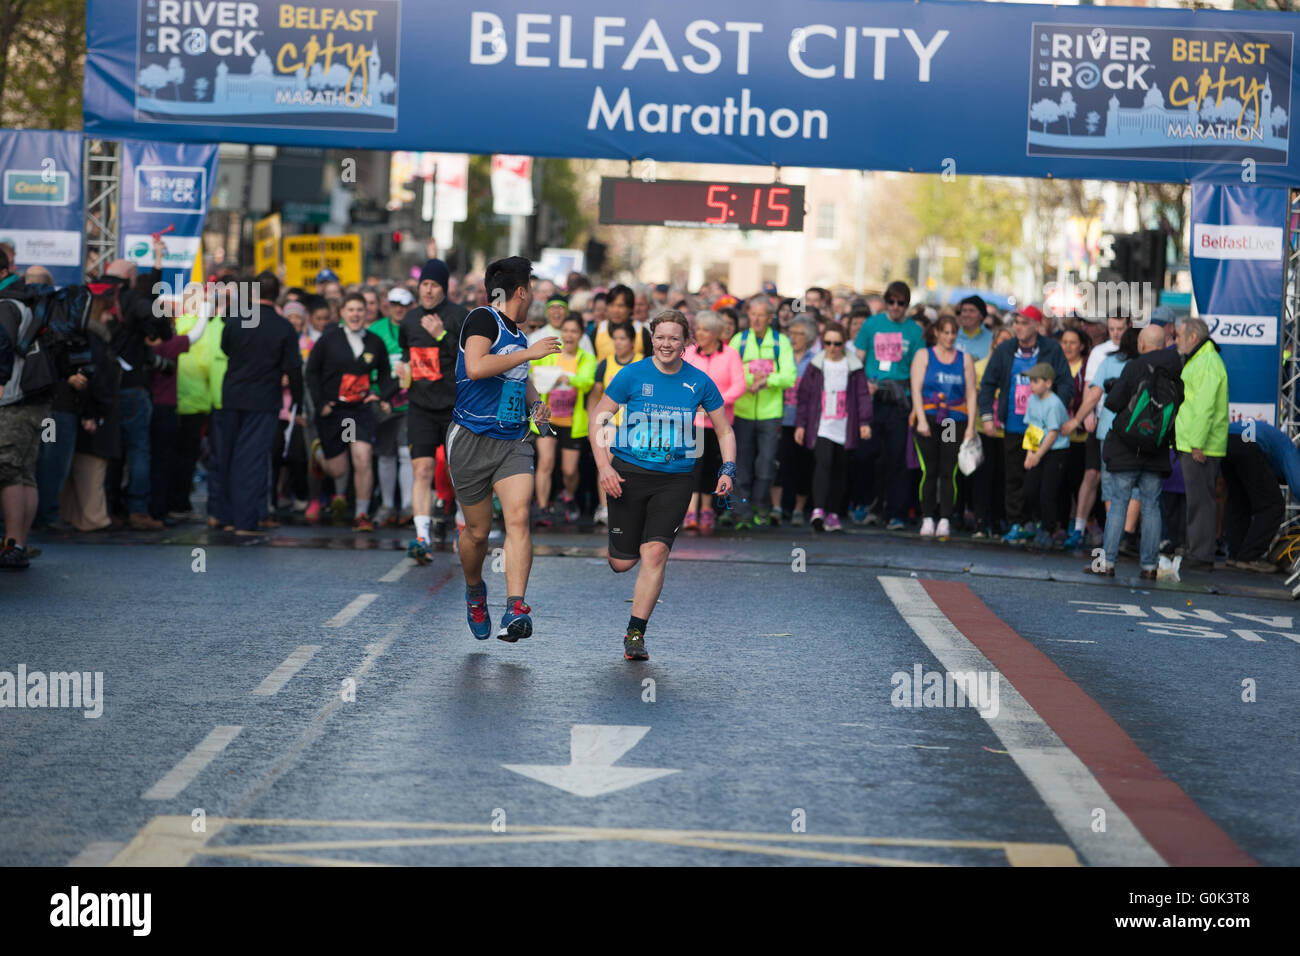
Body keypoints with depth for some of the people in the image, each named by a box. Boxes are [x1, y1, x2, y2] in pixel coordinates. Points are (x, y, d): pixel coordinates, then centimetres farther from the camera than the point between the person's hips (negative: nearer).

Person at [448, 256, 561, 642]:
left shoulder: (517, 334, 16)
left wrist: (536, 402, 17)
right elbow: (475, 367, -27)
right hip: (472, 440, -5)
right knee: (477, 531, 6)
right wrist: (530, 352, -20)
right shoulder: (483, 319, -8)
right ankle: (474, 591, 36)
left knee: (518, 517, -17)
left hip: (513, 442, 6)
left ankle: (515, 611, -25)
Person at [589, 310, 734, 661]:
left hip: (675, 480, 0)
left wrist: (727, 470, -4)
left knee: (655, 553, -16)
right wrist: (604, 467, -10)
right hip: (629, 474, 0)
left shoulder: (699, 382, 1)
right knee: (622, 563, 2)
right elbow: (598, 420, 1)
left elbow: (724, 431, 11)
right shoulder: (633, 375, -4)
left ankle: (635, 633, -5)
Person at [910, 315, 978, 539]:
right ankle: (927, 519, 1)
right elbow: (916, 389, 0)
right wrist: (921, 420, -11)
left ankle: (945, 520, -6)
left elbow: (971, 393, 10)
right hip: (929, 421, -1)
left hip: (956, 421, 1)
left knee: (949, 472, -6)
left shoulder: (965, 358, 13)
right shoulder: (924, 355, 8)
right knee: (929, 471, -6)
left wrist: (970, 426, 2)